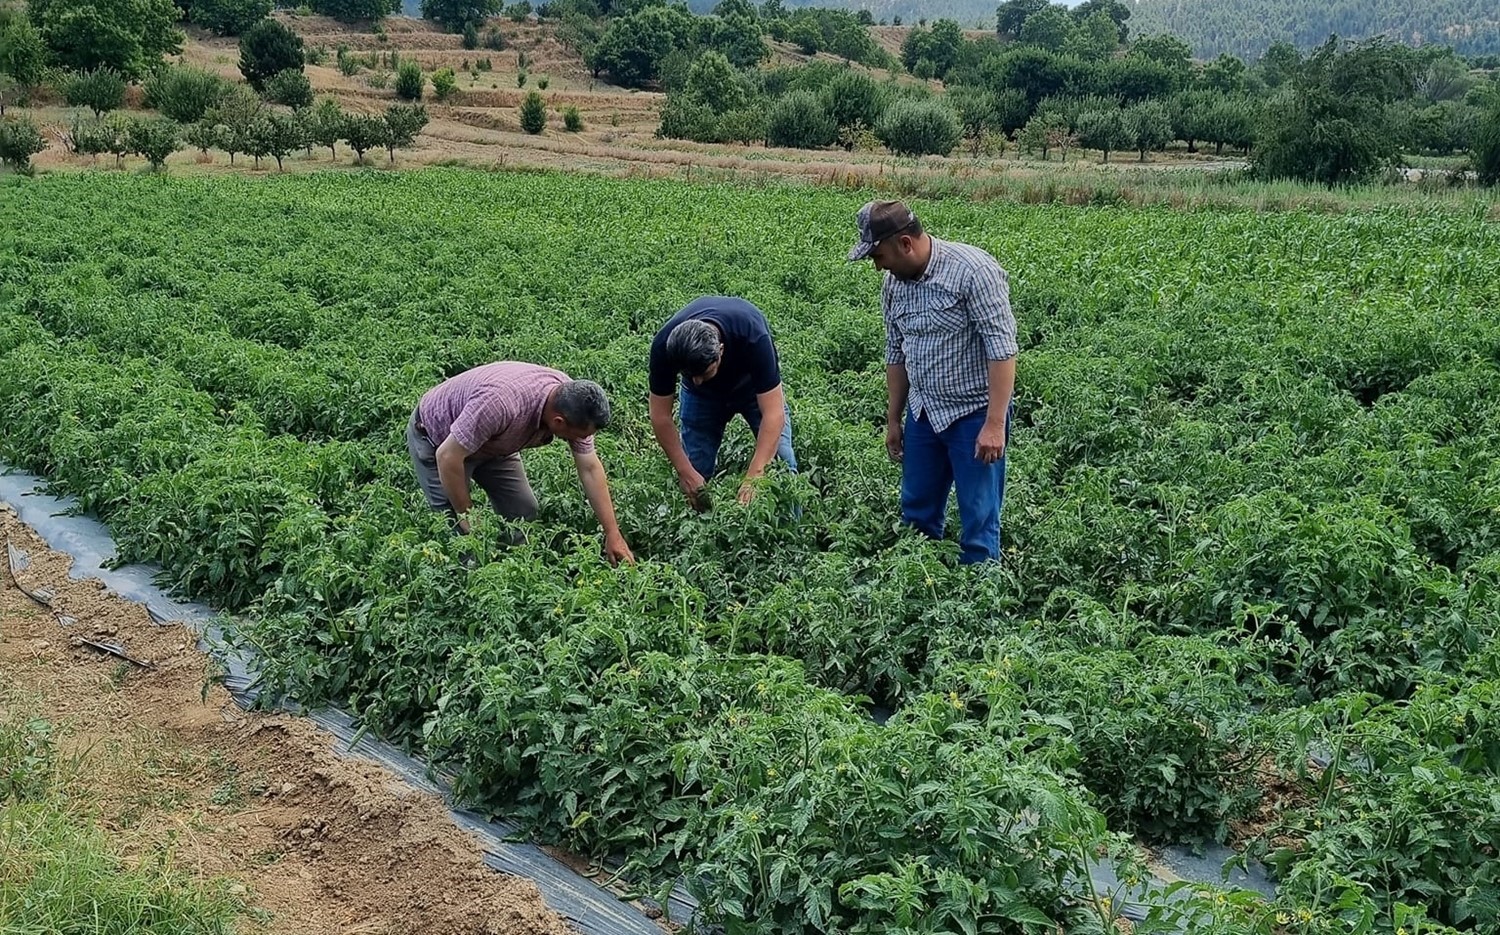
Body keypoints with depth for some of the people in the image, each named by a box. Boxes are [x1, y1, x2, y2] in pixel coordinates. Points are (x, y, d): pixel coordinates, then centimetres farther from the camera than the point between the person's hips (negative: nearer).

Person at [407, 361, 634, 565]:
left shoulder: (570, 399, -22)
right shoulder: (501, 403, -44)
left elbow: (590, 469, -13)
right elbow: (448, 457, -34)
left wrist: (613, 535, -14)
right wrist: (466, 516, -22)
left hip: (492, 442, 6)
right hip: (439, 440, -6)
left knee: (524, 514, 2)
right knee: (457, 528, -12)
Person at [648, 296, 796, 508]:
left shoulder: (753, 337, -41)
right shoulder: (664, 347, -34)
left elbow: (773, 413, -39)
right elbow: (660, 415, -22)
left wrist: (753, 478, -44)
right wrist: (685, 472, -26)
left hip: (753, 385, -2)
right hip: (702, 396, 2)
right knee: (696, 469, -7)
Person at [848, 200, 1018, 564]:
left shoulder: (973, 270, -20)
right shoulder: (894, 282, 2)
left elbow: (1002, 348, -22)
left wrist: (995, 424, -25)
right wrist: (893, 420, 16)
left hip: (974, 415, -7)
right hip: (924, 413, 7)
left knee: (979, 524, -1)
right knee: (916, 516, 15)